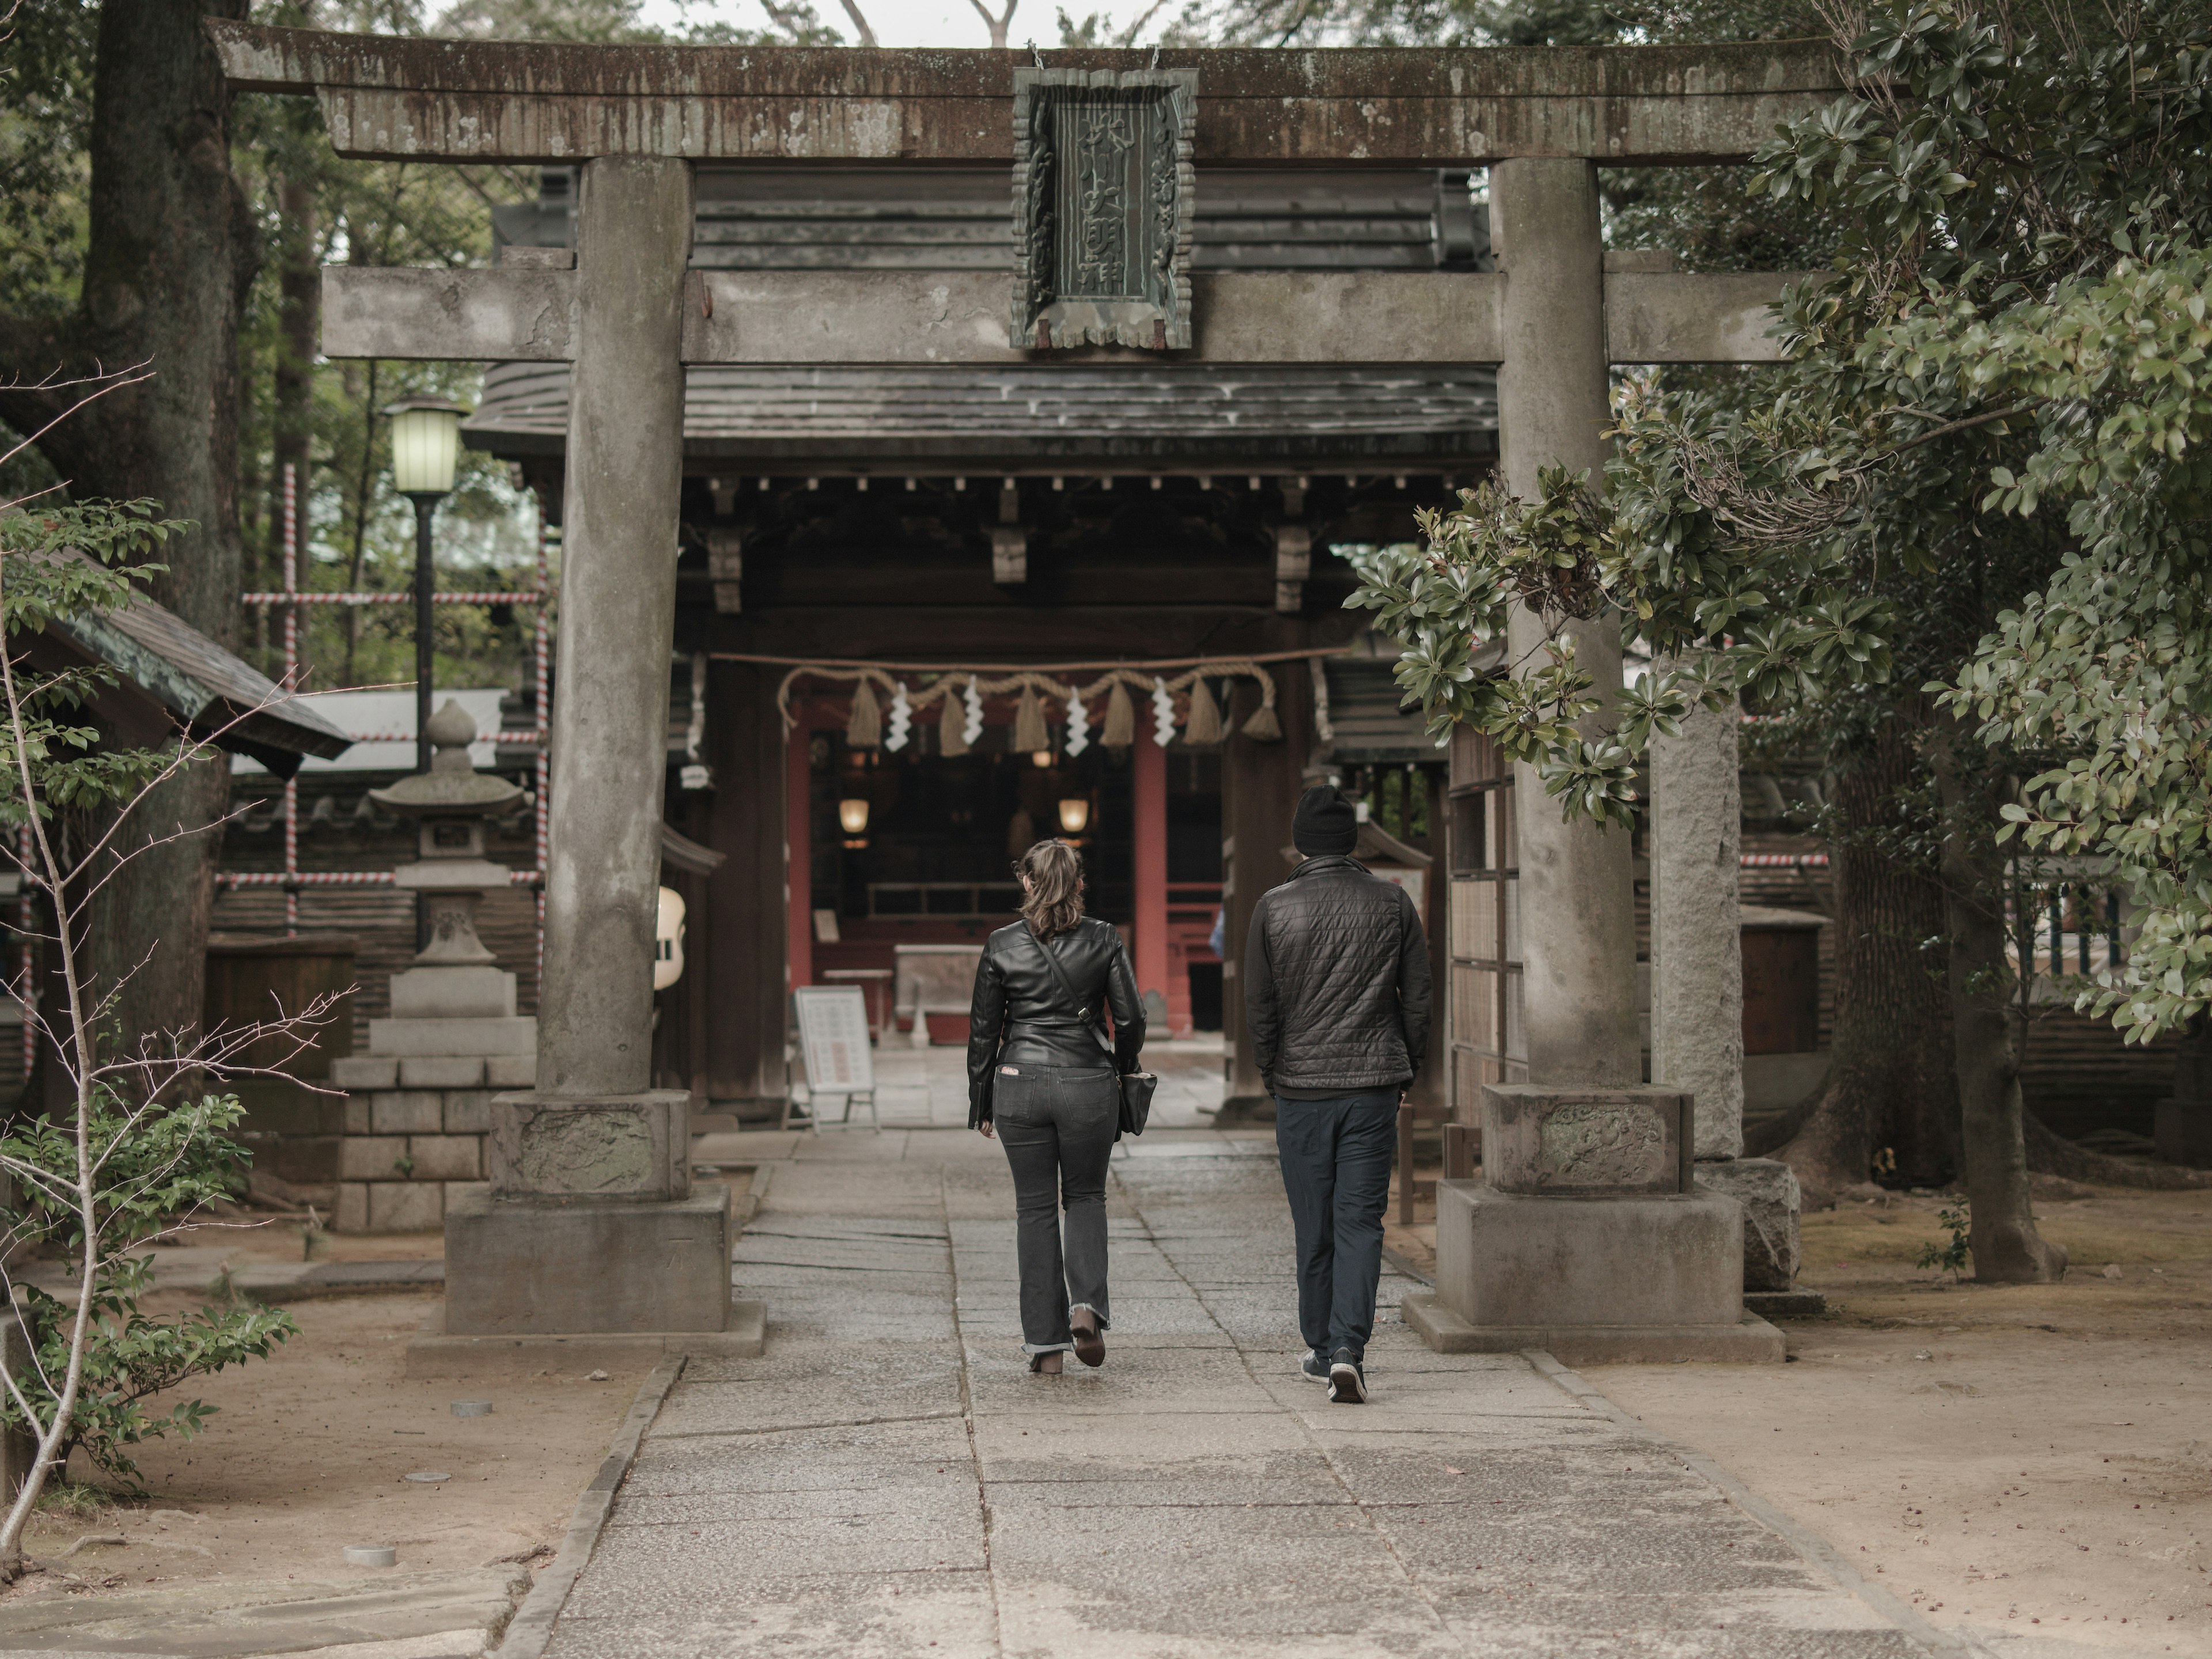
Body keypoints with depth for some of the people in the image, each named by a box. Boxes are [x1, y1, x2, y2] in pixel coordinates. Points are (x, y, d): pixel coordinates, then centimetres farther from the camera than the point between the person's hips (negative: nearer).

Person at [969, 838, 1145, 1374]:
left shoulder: (1003, 945, -3)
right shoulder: (1104, 939, -3)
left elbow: (984, 1030, 2)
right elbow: (1131, 1018, -1)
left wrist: (980, 1103, 11)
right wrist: (1123, 1071, 18)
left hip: (1020, 1083, 0)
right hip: (1088, 1083, 0)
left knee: (1035, 1207, 9)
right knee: (1086, 1197, 18)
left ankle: (1046, 1345, 8)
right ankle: (1086, 1306, -5)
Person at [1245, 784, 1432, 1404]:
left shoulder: (1274, 907, -2)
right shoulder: (1392, 902, 1)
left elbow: (1259, 1004, 0)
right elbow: (1418, 996, 4)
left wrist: (1272, 1073, 12)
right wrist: (1406, 1069, 15)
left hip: (1301, 1087, 0)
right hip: (1373, 1082, 0)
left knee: (1314, 1228, 10)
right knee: (1360, 1220, 1)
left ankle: (1322, 1349, 19)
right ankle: (1347, 1351, -11)